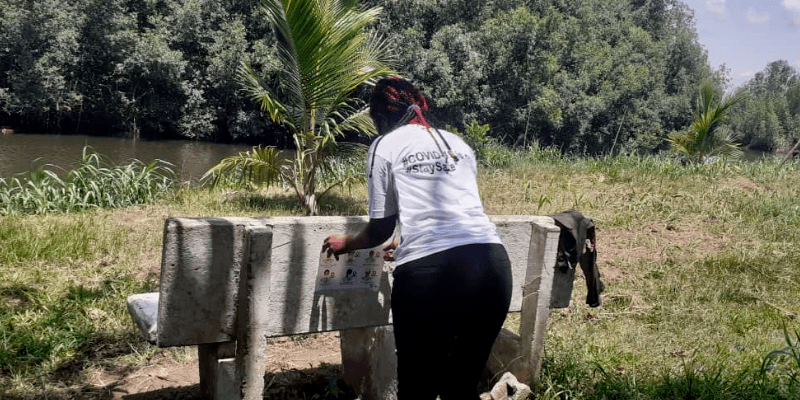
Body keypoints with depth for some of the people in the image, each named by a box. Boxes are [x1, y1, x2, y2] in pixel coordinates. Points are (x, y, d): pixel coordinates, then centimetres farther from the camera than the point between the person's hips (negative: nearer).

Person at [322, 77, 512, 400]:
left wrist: (345, 243, 33)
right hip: (493, 263, 5)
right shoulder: (458, 144, 24)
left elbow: (380, 229, 12)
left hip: (429, 272, -5)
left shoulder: (384, 146, 11)